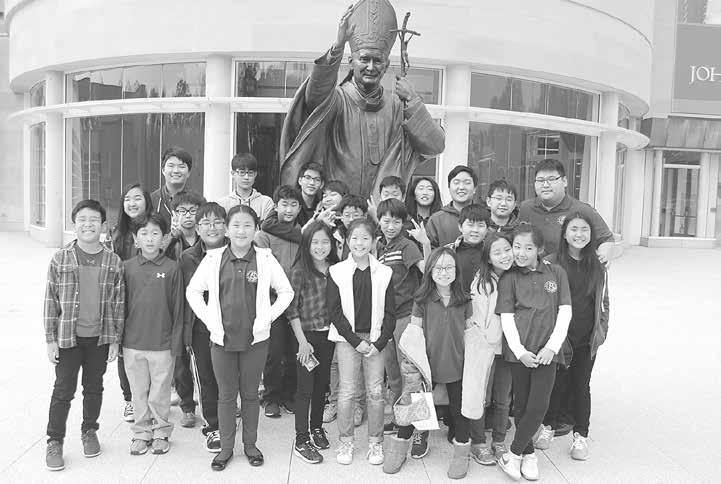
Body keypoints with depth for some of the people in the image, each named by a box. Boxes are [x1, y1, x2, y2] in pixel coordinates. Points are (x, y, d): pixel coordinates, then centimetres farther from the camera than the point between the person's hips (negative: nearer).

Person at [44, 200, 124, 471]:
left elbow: (119, 303, 1)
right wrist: (50, 340, -4)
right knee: (63, 390, 7)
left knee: (94, 388, 15)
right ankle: (54, 441, 23)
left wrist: (115, 340, 0)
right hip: (68, 337, -1)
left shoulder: (113, 262, -3)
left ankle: (89, 431, 35)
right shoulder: (61, 259, -6)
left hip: (100, 338, 1)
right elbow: (50, 301, -3)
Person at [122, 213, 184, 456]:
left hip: (162, 344, -2)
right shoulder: (127, 267, 0)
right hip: (132, 343, 2)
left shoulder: (172, 268, -6)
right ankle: (141, 433, 31)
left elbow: (177, 309, -3)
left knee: (160, 393, 9)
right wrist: (118, 340, 5)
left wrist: (176, 343, -4)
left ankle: (161, 432, 28)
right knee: (138, 393, 14)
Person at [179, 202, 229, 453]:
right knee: (205, 380, 8)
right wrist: (185, 333, 3)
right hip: (201, 330, 1)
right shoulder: (188, 258, 1)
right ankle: (213, 426, 25)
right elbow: (183, 298, 5)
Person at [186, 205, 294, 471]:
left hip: (255, 339, -1)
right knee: (226, 394, 11)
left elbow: (286, 292, 3)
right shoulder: (213, 259, -2)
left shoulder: (265, 259, -4)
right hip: (221, 338, 1)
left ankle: (250, 444, 29)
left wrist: (267, 318, -4)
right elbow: (192, 291, 7)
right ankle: (226, 447, 26)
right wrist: (209, 319, -1)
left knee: (250, 394, 12)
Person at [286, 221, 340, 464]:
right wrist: (302, 341, -12)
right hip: (307, 335, -4)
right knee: (305, 387, 0)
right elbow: (291, 308, -10)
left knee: (322, 383, 15)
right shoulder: (299, 270, -11)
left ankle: (317, 428, 32)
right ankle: (301, 440, 9)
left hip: (329, 335, 5)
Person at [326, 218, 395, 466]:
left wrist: (379, 343, -8)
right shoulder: (337, 272, -1)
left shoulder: (384, 273, 2)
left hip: (375, 340, 1)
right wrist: (356, 341, -10)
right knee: (346, 391, 3)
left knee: (375, 392, 4)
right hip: (347, 338, -1)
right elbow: (334, 311, -4)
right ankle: (345, 442, 18)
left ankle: (375, 442, 19)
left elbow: (390, 313, 2)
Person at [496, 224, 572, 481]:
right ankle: (528, 453, 27)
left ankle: (513, 454, 12)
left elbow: (565, 312, 2)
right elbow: (506, 317, -1)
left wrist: (552, 347, -7)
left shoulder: (556, 273, 4)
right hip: (519, 351, 0)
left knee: (538, 406, -4)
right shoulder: (509, 278, 3)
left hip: (547, 351, 0)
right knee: (521, 404, 8)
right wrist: (520, 351, -11)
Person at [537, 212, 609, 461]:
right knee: (557, 382, 8)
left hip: (587, 338, 2)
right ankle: (547, 426, 29)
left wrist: (602, 330, 8)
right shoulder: (551, 263, -8)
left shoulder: (598, 266, 3)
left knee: (581, 385, 10)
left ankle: (581, 435, 24)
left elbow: (603, 301, 12)